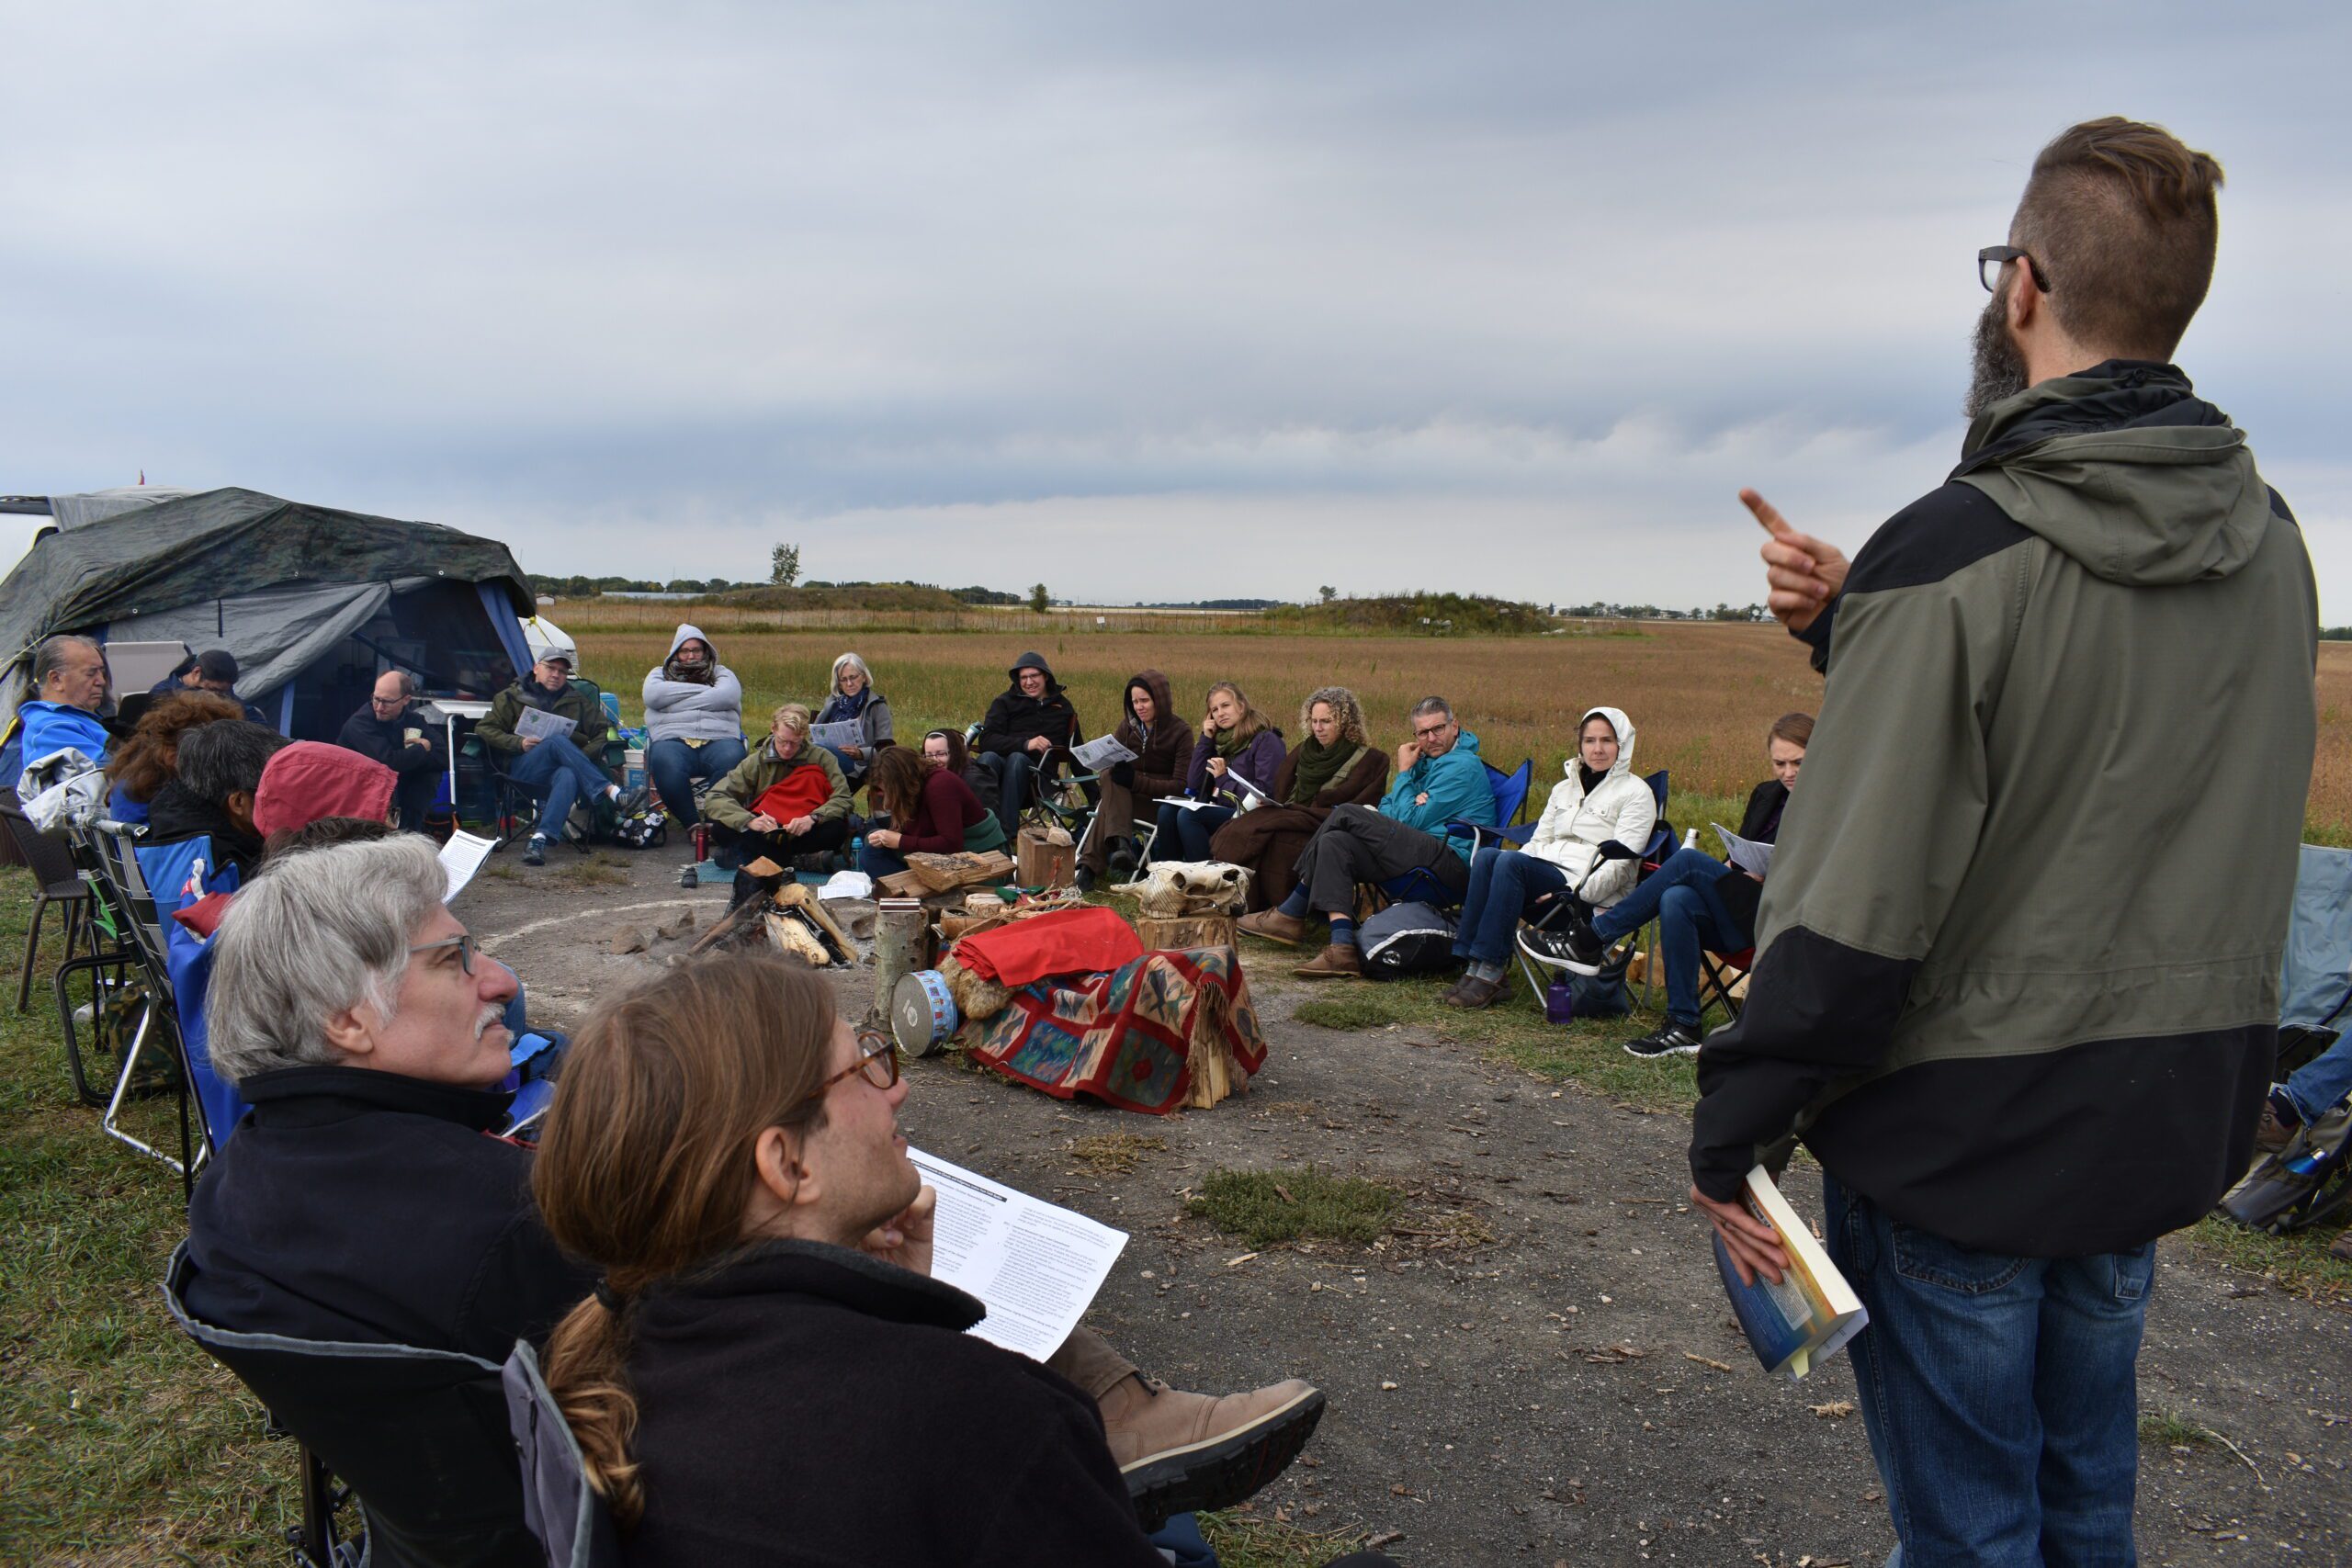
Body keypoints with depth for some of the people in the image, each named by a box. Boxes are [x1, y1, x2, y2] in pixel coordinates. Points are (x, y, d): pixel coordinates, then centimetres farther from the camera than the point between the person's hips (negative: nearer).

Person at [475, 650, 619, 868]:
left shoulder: (578, 700, 24)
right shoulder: (511, 697, 19)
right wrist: (518, 743, -6)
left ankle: (541, 838, -54)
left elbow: (603, 732, 18)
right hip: (522, 769, -1)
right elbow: (484, 729, 11)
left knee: (568, 776, -39)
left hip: (564, 768, 1)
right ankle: (611, 793, -43)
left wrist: (583, 756, -2)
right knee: (556, 742, -34)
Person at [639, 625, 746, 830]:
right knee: (665, 762, -38)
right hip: (672, 739, 0)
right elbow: (653, 695, 2)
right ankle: (692, 823, -26)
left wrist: (676, 703, 2)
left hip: (719, 738, 0)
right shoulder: (659, 674, 27)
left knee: (733, 759, -37)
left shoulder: (721, 673, 25)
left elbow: (730, 695, 1)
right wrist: (701, 689, 4)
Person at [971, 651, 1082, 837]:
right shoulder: (1005, 702, 15)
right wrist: (1025, 744, -16)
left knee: (1017, 759, -35)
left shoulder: (1062, 707, 21)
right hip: (1001, 765, 0)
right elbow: (986, 740, -1)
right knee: (988, 758, -36)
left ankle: (1006, 834, -47)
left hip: (1038, 775, 0)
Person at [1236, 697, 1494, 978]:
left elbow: (1410, 822, -11)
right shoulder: (1427, 762, 22)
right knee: (1335, 842, -11)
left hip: (1451, 864, -9)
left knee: (1347, 814, -14)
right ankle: (1342, 948, -20)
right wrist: (1411, 803, -6)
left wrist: (1404, 773, 2)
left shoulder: (1462, 766, -7)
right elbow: (1386, 807, 17)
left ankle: (1291, 913, -11)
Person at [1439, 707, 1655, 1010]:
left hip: (1594, 898, -6)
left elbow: (1620, 862, -9)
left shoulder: (1636, 793, 2)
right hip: (1549, 873, 6)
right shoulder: (1564, 789, 23)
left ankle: (1489, 974, -31)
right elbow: (1539, 841, 20)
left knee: (1510, 862, -30)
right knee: (1486, 856, -23)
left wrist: (1574, 893, -21)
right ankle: (1474, 969, -28)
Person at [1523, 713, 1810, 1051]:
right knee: (1676, 899, -28)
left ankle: (1591, 939, -18)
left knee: (1689, 860, -23)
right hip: (1740, 914, 6)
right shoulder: (1765, 795, 19)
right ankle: (1683, 1027, -24)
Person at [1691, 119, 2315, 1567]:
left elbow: (1857, 910, -24)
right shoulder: (2270, 540, 2)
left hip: (1964, 1136, -7)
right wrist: (1856, 626, 5)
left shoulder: (1951, 555, -22)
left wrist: (1732, 1132, -13)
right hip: (2173, 1122, 7)